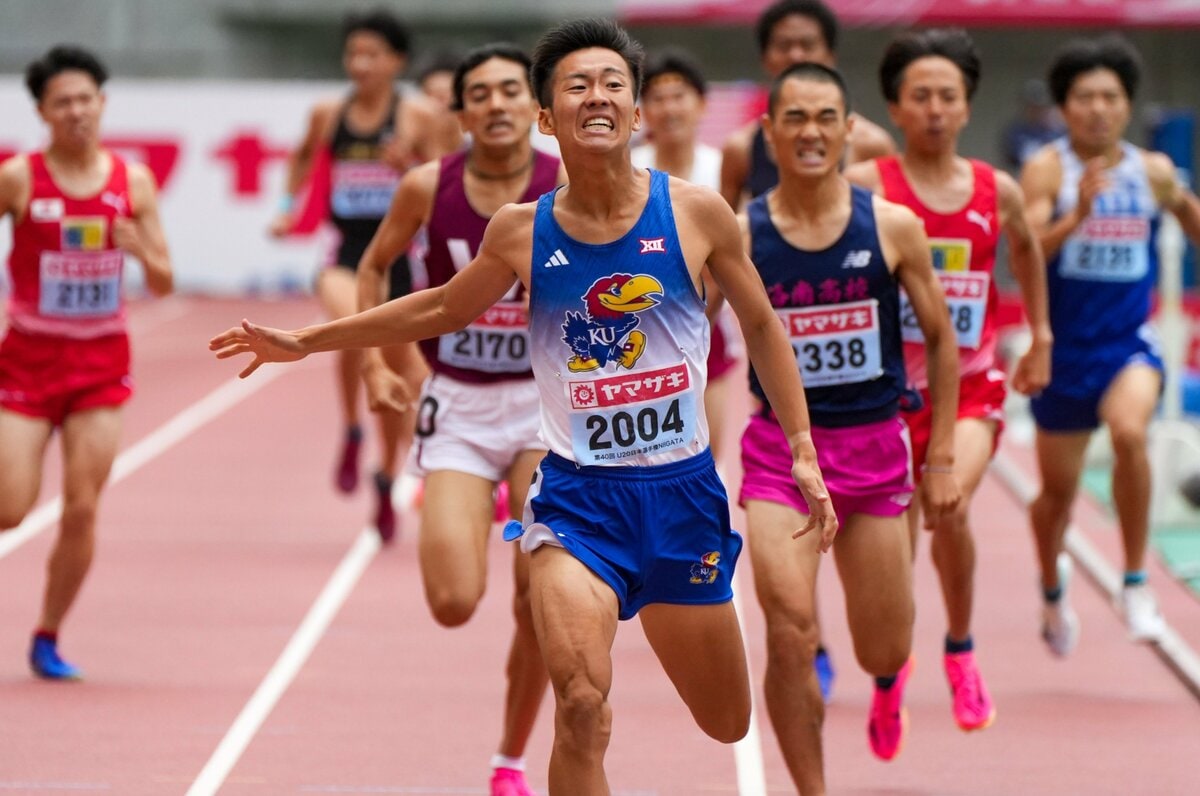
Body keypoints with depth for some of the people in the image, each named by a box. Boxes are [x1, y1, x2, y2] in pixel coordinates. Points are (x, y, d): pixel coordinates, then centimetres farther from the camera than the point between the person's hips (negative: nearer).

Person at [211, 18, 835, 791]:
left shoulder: (695, 212, -6)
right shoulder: (522, 232, -3)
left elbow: (761, 326, 8)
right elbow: (442, 309, 16)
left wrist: (803, 450, 3)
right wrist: (306, 340, 18)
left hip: (681, 493, 1)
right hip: (578, 495, -1)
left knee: (728, 725, 15)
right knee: (581, 705, -24)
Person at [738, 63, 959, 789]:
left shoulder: (893, 229, -4)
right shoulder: (738, 236, -6)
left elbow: (942, 339, 5)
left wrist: (943, 457, 4)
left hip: (876, 448, 1)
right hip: (780, 449, -1)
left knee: (882, 653, 10)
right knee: (790, 630, -19)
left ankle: (890, 677, 50)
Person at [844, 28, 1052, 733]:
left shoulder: (997, 192, 4)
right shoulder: (866, 186, -7)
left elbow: (1027, 251, 25)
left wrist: (1041, 339, 26)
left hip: (972, 383, 1)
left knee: (950, 507, -25)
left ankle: (960, 648, -1)